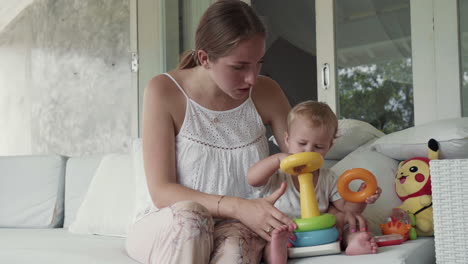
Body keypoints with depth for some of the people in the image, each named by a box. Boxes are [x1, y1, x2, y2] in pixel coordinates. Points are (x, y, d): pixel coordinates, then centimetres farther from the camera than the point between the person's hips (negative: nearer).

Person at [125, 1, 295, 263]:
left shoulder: (267, 93, -4)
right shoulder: (164, 91, -13)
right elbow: (161, 191, -17)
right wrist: (239, 207, -30)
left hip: (238, 226, 0)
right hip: (167, 226, 0)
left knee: (238, 238, -35)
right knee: (190, 212, -35)